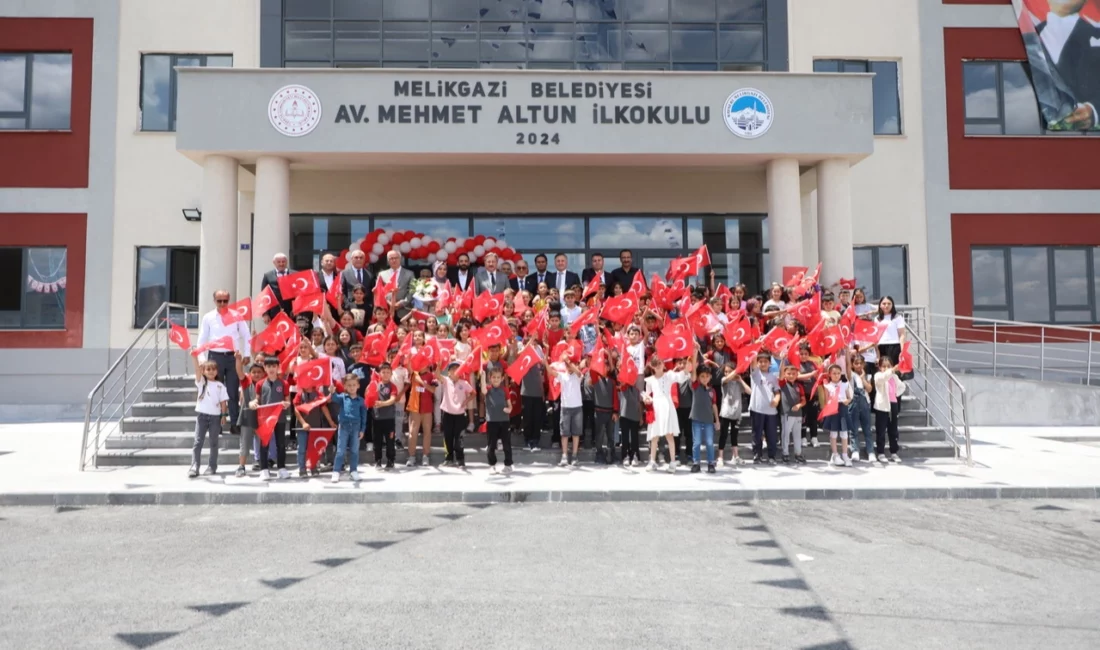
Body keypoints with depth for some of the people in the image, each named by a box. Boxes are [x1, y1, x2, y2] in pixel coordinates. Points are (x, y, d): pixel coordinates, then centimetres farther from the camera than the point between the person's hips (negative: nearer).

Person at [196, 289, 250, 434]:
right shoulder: (208, 317, 0)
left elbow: (246, 336, 6)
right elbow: (202, 339, 3)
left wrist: (247, 355, 2)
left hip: (233, 357, 0)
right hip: (215, 356, 0)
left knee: (233, 392, 4)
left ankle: (235, 424, 11)